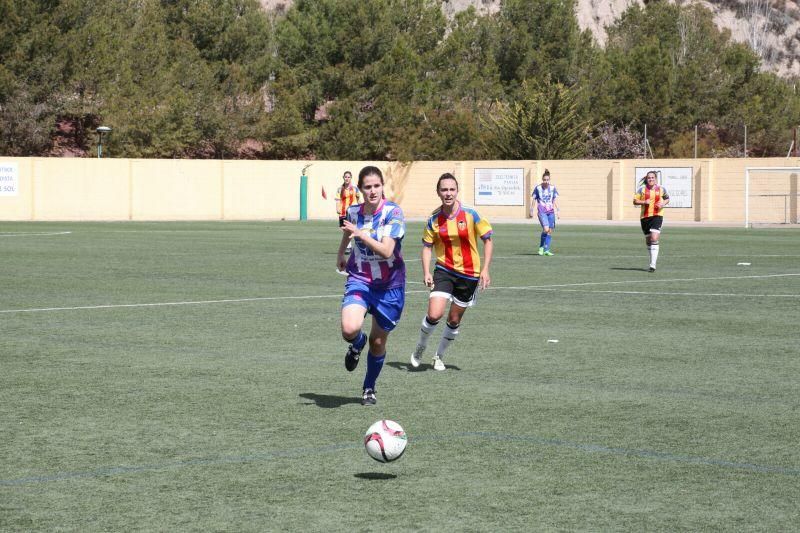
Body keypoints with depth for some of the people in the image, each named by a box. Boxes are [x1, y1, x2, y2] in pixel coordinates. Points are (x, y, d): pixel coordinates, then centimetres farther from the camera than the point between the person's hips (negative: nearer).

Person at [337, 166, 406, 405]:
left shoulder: (393, 212, -16)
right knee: (350, 329, -25)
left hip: (389, 286, -1)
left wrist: (361, 235, -37)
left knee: (378, 342, 9)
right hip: (359, 280, 2)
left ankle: (369, 388, 35)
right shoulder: (353, 212, -4)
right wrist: (341, 254, 34)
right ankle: (357, 344, 13)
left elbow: (386, 251, -27)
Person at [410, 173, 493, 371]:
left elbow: (487, 240, -3)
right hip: (444, 270, 0)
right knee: (434, 314, -17)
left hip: (469, 273, 0)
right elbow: (427, 246, 4)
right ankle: (420, 347, 11)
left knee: (454, 320, 9)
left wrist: (485, 269, -11)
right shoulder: (434, 219, -5)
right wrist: (426, 272, -9)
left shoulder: (470, 215, -11)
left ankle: (439, 356, 31)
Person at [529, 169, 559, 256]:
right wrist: (531, 211, 5)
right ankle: (541, 247, 1)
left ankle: (546, 250, 11)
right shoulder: (538, 188, -4)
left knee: (550, 231, 2)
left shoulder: (553, 188, 3)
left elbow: (555, 199, 6)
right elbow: (533, 199, 4)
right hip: (542, 212, -4)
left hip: (551, 212, 4)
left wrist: (557, 210, -1)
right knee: (546, 229, -19)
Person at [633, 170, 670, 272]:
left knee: (654, 239, -18)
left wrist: (663, 203, -3)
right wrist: (644, 202, -15)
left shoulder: (661, 189, 4)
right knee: (648, 240, 11)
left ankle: (653, 264, -20)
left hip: (657, 216, -2)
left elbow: (667, 199, 19)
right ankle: (653, 259, 31)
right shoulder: (642, 189, 3)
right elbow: (635, 201, 3)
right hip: (645, 217, 3)